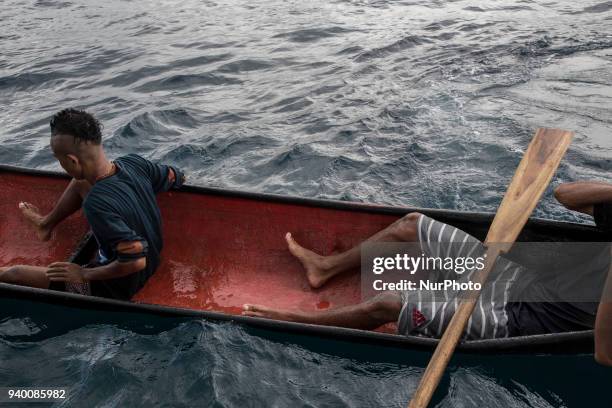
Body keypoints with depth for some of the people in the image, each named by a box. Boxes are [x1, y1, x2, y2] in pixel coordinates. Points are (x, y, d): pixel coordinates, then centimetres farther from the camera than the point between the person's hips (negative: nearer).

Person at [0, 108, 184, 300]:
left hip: (115, 287, -7)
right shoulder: (133, 162, -17)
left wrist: (84, 274, -20)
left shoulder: (96, 205, -36)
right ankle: (46, 223, 38)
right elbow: (177, 177, 0)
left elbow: (135, 261, -34)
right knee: (79, 182, 13)